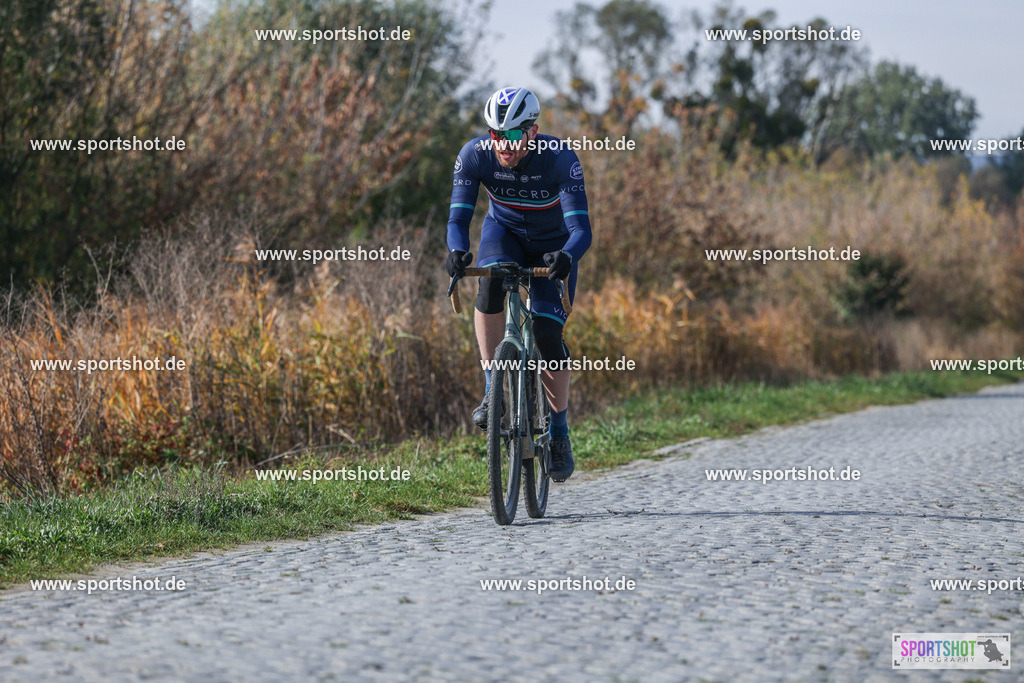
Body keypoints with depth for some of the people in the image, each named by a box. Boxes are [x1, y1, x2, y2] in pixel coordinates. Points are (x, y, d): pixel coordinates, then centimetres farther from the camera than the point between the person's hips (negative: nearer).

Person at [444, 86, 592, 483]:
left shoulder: (560, 160, -32)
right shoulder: (474, 155, -26)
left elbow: (581, 228, -37)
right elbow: (458, 216, -29)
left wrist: (567, 256, -59)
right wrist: (457, 251, -51)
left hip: (553, 244, -1)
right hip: (505, 231, 1)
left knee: (547, 334, -14)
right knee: (490, 283, -33)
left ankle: (560, 432, 7)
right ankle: (491, 390, -20)